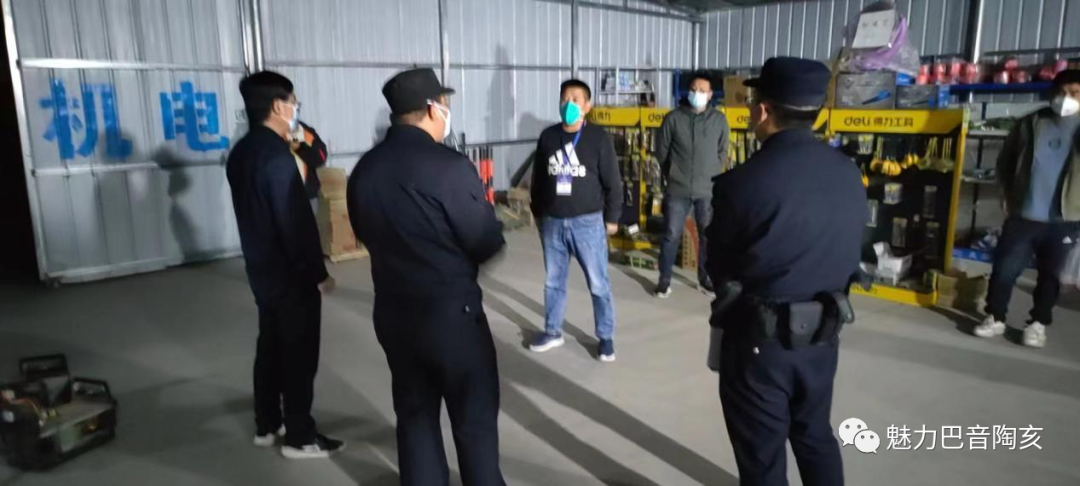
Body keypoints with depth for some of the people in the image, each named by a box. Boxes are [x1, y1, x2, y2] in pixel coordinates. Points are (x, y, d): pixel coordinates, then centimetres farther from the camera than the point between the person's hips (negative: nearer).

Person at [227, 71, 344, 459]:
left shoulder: (242, 152, 8)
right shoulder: (277, 156, -23)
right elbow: (296, 221, -23)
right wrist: (318, 273, -16)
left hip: (261, 268, 9)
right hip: (290, 274, -9)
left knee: (271, 345, 19)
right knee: (300, 354, 3)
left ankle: (266, 425, 31)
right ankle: (299, 437, 14)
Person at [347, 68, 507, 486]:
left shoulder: (364, 169, 2)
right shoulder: (450, 167, -20)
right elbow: (489, 244, -13)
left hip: (392, 312, 7)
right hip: (452, 313, -6)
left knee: (414, 415, 18)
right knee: (474, 419, 10)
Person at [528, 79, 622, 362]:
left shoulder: (598, 138, -6)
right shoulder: (548, 137, 3)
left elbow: (613, 182, -2)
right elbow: (538, 178, 12)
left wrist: (612, 218, -2)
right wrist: (537, 212, 14)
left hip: (588, 222, -3)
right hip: (553, 222, 3)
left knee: (598, 284, 4)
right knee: (553, 282, 14)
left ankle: (606, 337, 18)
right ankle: (552, 332, 30)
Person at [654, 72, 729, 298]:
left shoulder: (719, 120, 0)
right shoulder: (673, 118, -5)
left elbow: (722, 152, 12)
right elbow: (661, 151, 5)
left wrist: (711, 174, 7)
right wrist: (672, 175, 9)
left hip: (708, 190, 2)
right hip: (678, 189, -1)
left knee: (708, 236, 10)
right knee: (671, 236, 4)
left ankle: (705, 278, 27)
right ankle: (664, 279, 17)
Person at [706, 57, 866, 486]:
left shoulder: (742, 181, -21)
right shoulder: (850, 175, -3)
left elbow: (718, 266, -8)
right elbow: (850, 257, 5)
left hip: (759, 339, -5)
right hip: (823, 335, 6)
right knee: (815, 436, 26)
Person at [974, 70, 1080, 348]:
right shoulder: (1032, 123, 4)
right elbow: (1005, 160, 12)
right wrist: (1009, 194, 5)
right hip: (1023, 215, 1)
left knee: (1050, 274, 9)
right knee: (1005, 268, 1)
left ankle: (1038, 324, 23)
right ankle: (995, 318, 16)